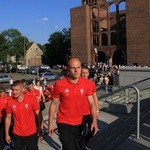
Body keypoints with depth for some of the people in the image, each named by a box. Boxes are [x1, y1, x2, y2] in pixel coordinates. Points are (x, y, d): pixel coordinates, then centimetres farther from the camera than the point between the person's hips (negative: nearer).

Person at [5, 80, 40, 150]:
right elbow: (8, 118, 2)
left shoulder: (32, 99, -14)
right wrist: (7, 134, 6)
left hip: (31, 134, -1)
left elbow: (38, 114, -6)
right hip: (17, 135, 1)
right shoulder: (10, 102, -9)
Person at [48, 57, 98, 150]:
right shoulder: (59, 84, -17)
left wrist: (94, 120, -22)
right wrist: (50, 123, -4)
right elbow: (54, 104, -6)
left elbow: (92, 103, -8)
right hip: (64, 123, -3)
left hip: (79, 123, 4)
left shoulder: (87, 84, -10)